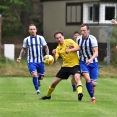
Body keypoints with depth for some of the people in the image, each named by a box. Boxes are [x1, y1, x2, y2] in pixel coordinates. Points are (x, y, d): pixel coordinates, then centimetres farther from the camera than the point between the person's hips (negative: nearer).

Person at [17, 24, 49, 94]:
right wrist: (20, 57, -1)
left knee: (41, 77, 7)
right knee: (34, 75, -21)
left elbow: (46, 47, 6)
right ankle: (37, 89, -3)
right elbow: (24, 49, 13)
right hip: (31, 61, -1)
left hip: (40, 61, 1)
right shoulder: (26, 40, 1)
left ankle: (37, 79, 45)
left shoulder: (41, 38, -2)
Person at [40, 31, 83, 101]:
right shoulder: (58, 48, 3)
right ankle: (48, 95, 32)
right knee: (54, 82, 9)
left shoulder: (69, 41, -5)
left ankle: (80, 93, -47)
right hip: (65, 66, 4)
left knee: (77, 77, -37)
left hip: (75, 65, -4)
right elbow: (55, 61, -5)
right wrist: (54, 54, -25)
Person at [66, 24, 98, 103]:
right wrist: (71, 49, 2)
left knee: (93, 83, -4)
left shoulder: (92, 39, -18)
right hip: (83, 62, 2)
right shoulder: (79, 39, -3)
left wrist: (91, 59, -39)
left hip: (93, 62, -2)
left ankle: (91, 89, 35)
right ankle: (92, 97, -8)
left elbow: (96, 52, -23)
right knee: (87, 78, -22)